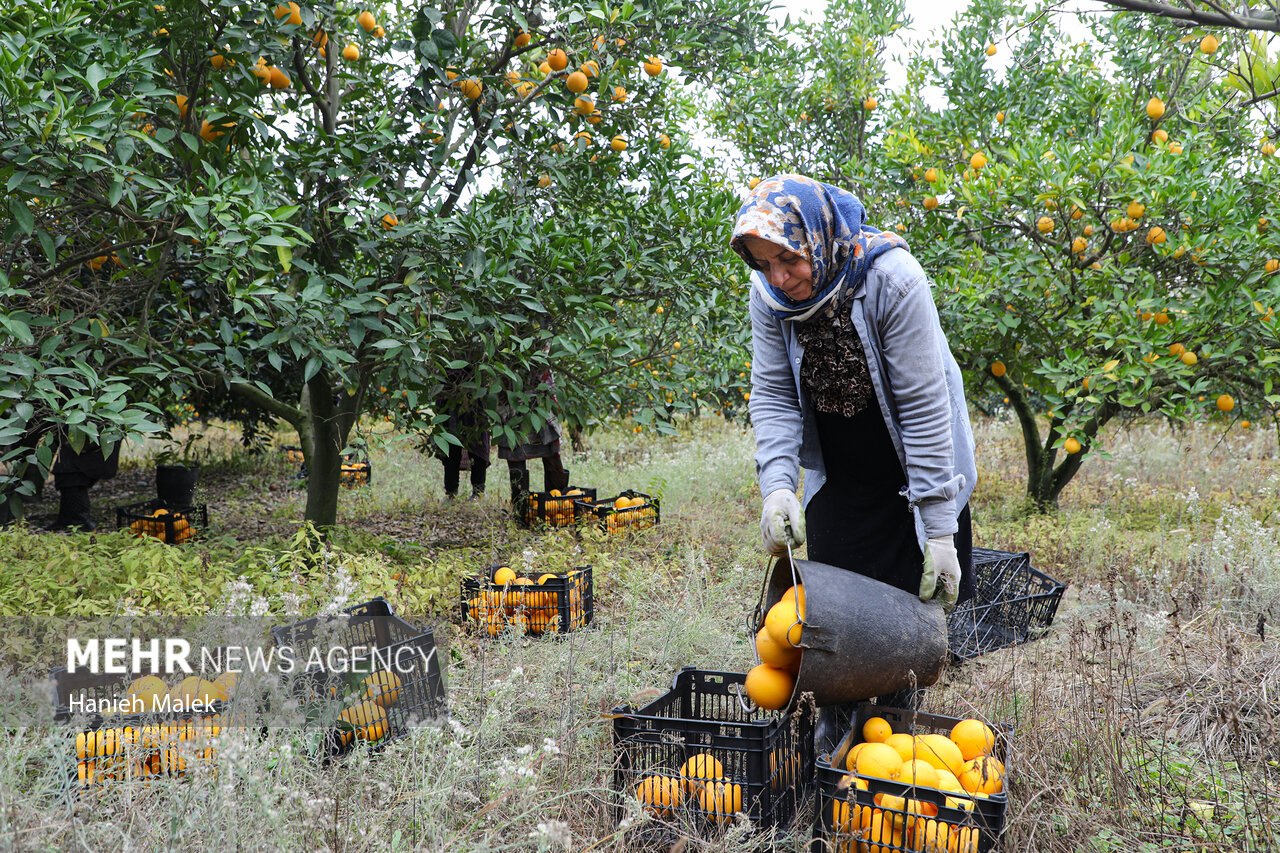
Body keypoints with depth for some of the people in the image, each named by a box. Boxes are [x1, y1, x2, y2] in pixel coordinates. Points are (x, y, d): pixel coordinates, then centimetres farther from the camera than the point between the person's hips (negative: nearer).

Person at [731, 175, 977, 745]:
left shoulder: (892, 279, -28)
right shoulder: (769, 294, -15)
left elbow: (924, 405, -27)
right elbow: (772, 396, -9)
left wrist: (940, 529, -27)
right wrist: (777, 486, -26)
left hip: (910, 471, -3)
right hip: (837, 476, 3)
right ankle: (834, 724, 24)